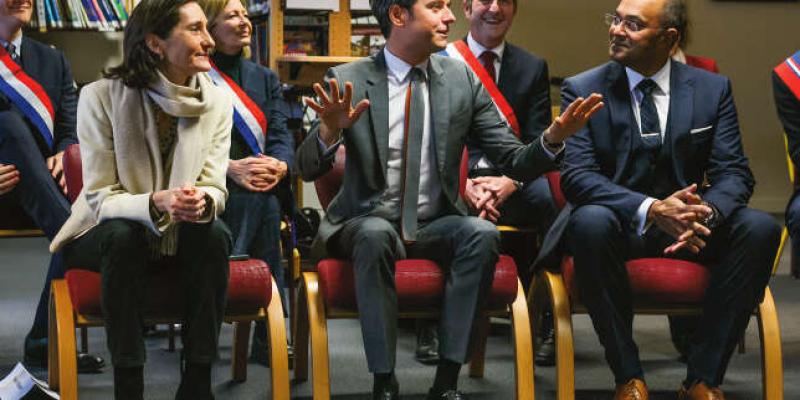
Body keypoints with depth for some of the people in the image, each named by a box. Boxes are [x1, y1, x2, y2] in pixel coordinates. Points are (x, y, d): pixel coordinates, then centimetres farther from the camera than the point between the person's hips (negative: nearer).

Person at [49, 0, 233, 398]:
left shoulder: (218, 102, -8)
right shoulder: (100, 97, -18)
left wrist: (202, 202, -35)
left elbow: (215, 189, -9)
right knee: (122, 237, -35)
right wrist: (157, 202, -40)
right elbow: (99, 197, -19)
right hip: (107, 232, -3)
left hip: (181, 237, 3)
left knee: (214, 233, -29)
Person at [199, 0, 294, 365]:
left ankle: (269, 343, -21)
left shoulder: (265, 78, 21)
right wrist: (230, 168, -18)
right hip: (210, 193, -4)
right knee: (261, 201, -27)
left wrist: (279, 164, -12)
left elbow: (281, 134, 9)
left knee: (265, 199, -23)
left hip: (264, 187, 4)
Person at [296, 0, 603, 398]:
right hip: (368, 223, -2)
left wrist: (553, 137, -21)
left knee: (482, 232, -28)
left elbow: (515, 162, 0)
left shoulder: (462, 79, 1)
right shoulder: (348, 80, -6)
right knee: (375, 234, -35)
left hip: (436, 226, 2)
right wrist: (329, 130, -33)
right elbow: (308, 169, -11)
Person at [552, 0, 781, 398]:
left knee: (760, 228, -26)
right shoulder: (582, 90, -3)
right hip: (619, 224, -2)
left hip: (691, 228, 2)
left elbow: (733, 173, -2)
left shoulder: (713, 89, 3)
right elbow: (577, 175, -14)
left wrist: (707, 212, -27)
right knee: (589, 222, -36)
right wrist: (651, 209, -31)